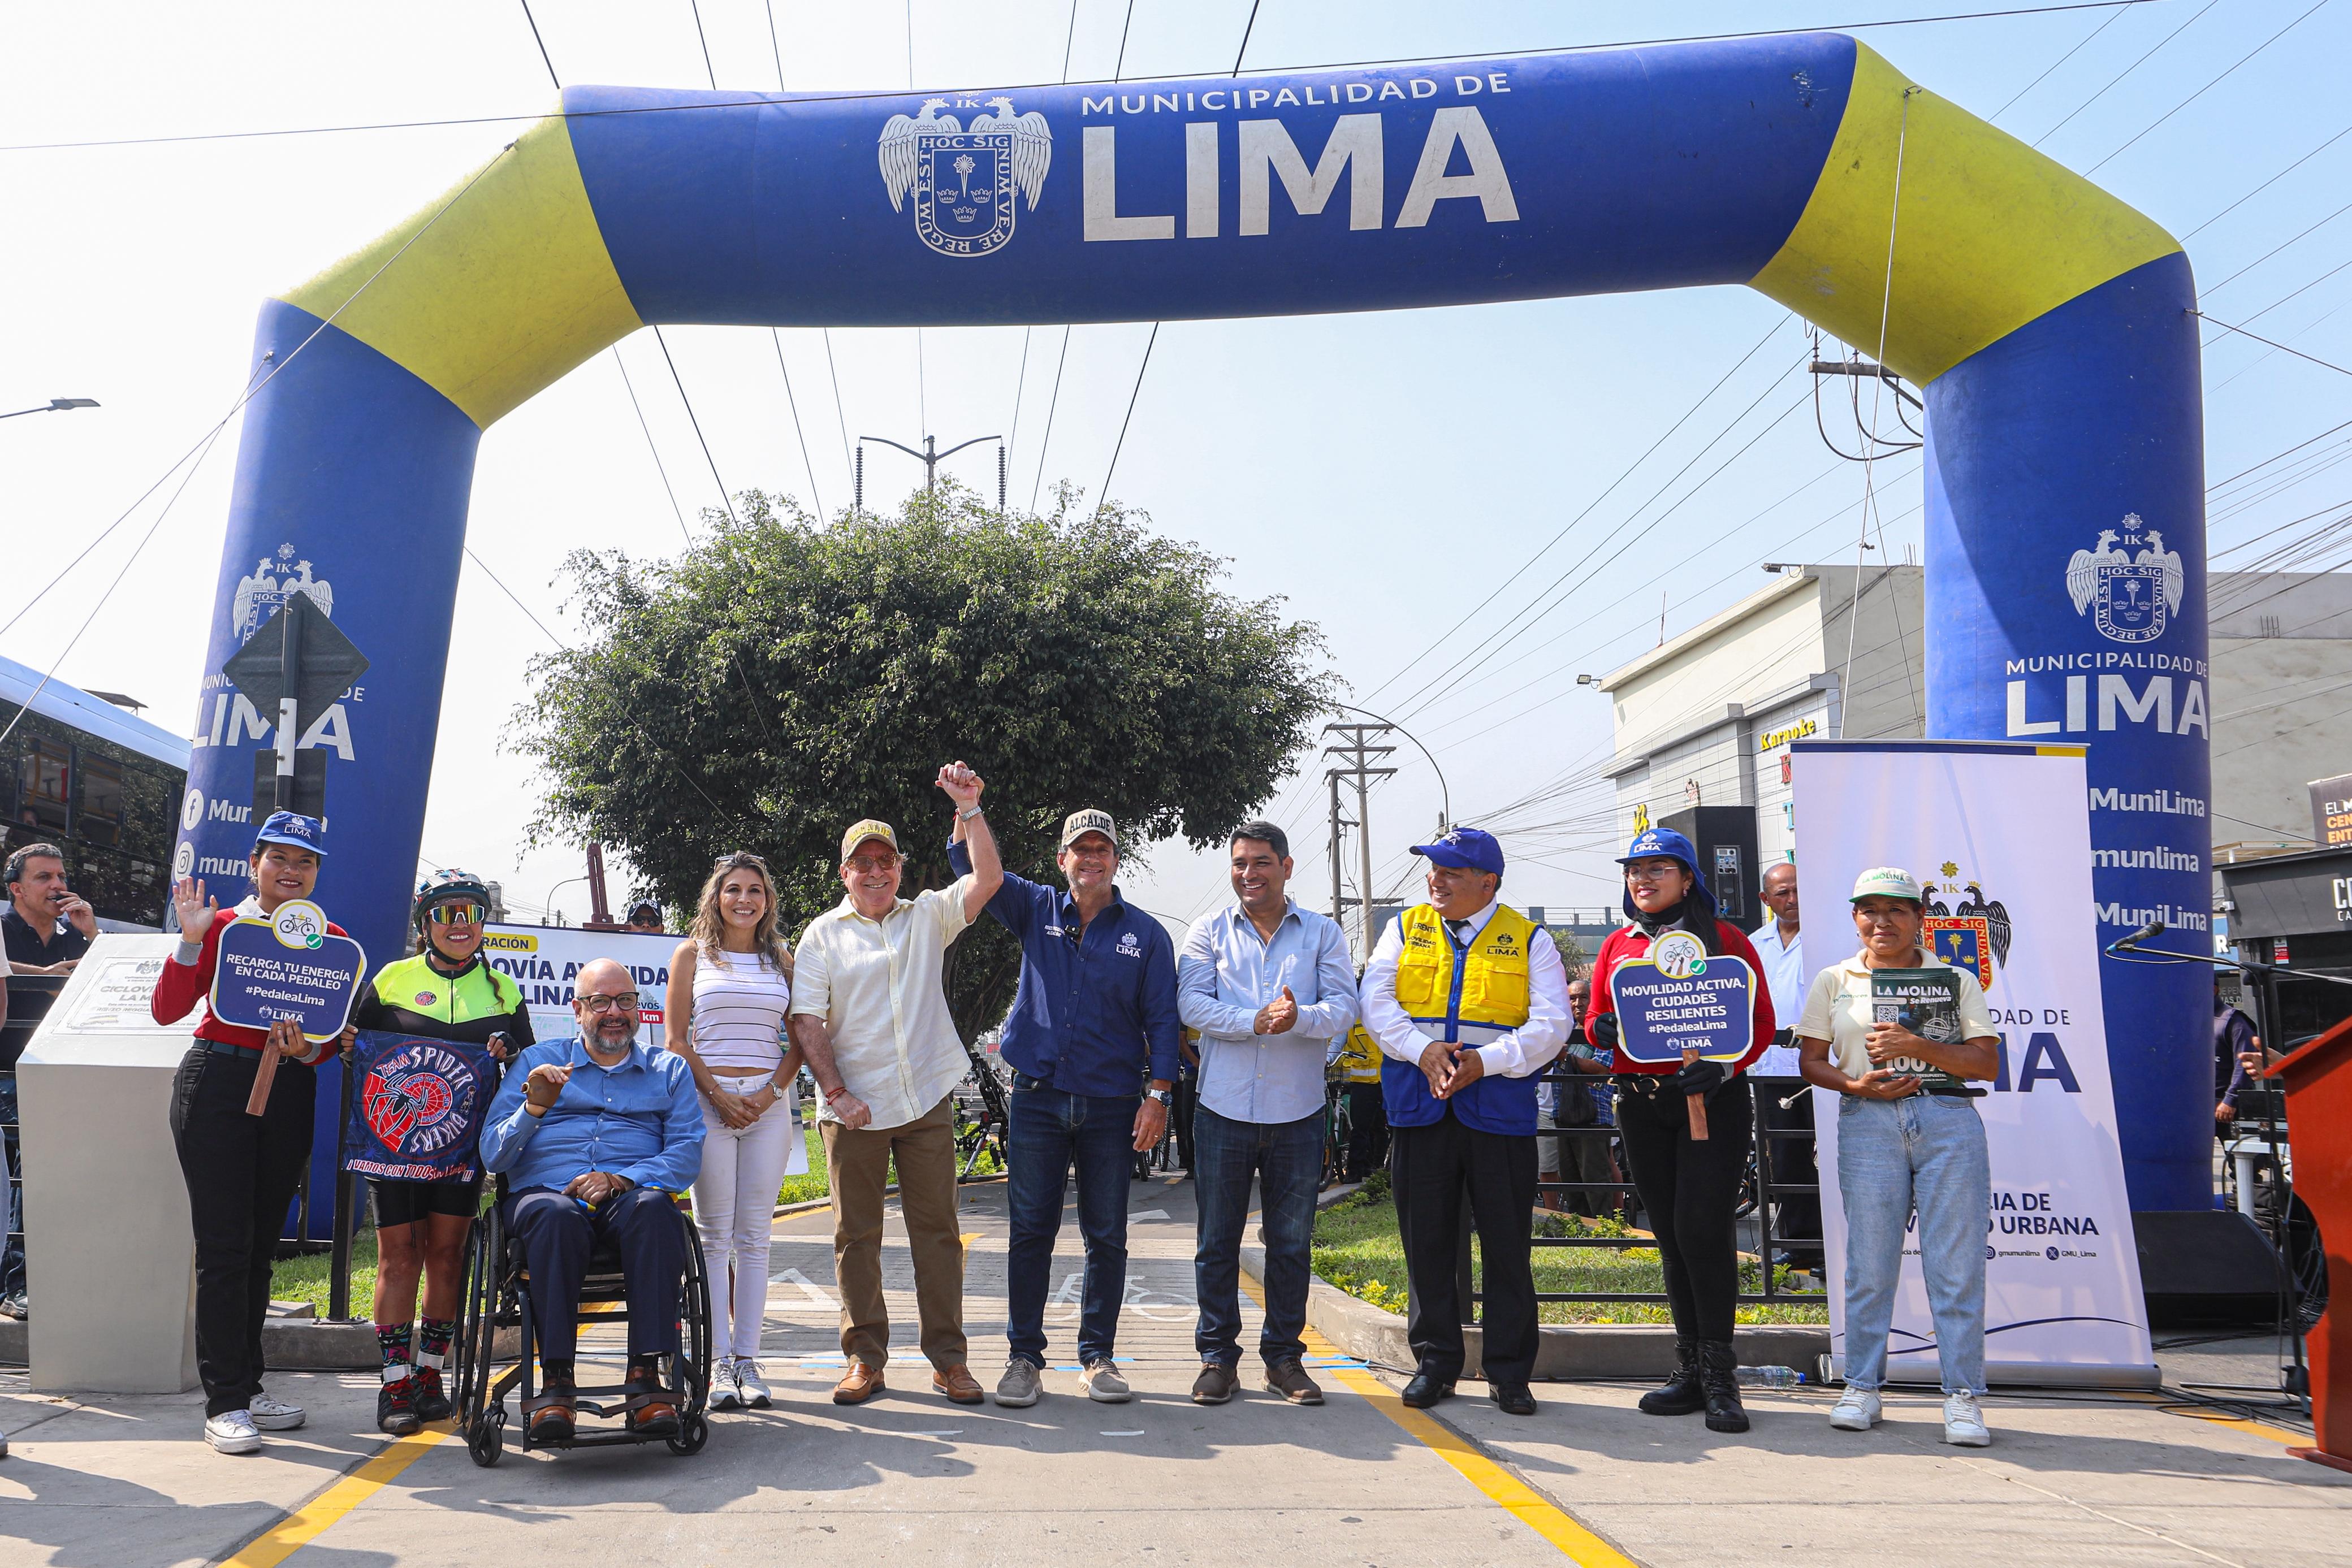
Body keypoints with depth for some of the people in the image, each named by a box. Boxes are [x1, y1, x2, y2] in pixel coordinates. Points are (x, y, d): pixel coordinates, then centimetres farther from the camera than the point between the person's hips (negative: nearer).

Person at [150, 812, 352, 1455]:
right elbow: (167, 1010, -8)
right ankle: (225, 1402, 0)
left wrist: (309, 1048, -11)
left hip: (290, 1093, 4)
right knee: (224, 1246, -5)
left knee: (262, 1244, 11)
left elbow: (339, 1033, 10)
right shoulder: (223, 927, 0)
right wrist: (191, 939, -18)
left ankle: (248, 1384, 22)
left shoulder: (332, 939, 8)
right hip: (217, 1084, -3)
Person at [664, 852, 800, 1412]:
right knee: (713, 1235, -2)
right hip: (708, 1100, -2)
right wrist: (719, 1094, -8)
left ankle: (748, 1360, 7)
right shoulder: (693, 954, 7)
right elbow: (676, 1040, 2)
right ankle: (720, 1363, 2)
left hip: (769, 1102, 2)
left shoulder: (782, 960, 12)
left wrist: (770, 1094, -5)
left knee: (754, 1236, 3)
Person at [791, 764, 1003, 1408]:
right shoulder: (823, 934, 6)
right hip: (853, 1108, 0)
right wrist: (837, 1093, -9)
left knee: (937, 1229, 3)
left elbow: (987, 878, -4)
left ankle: (948, 1358, 10)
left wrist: (968, 807, -12)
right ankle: (865, 1358, 15)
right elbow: (807, 1020, 0)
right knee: (856, 1235, 5)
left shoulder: (928, 916, 10)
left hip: (927, 1101, 1)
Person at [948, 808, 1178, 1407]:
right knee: (1030, 1232, 3)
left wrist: (1158, 1094, -6)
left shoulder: (1146, 934, 5)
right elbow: (972, 864, 3)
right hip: (1038, 1099, 0)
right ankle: (1025, 1357, 12)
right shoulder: (1036, 910, 8)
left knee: (1107, 1238, 5)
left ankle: (1097, 1357, 17)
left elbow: (1162, 1018, 3)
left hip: (1112, 1106, 0)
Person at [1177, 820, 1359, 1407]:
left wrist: (1300, 1017, -25)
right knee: (1218, 1241, 5)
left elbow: (1343, 1007, -4)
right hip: (1225, 1109, 0)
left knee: (1291, 1243, 8)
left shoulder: (1322, 933, 7)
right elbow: (1192, 1003, -7)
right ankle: (1218, 1356, 17)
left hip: (1298, 1112, 1)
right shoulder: (1209, 931, 6)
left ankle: (1284, 1356, 21)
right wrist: (1256, 1021, -22)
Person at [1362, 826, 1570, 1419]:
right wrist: (1422, 1049, -15)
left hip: (1500, 1110, -2)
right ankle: (1434, 1362, 21)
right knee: (1426, 1241, 7)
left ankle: (1509, 1371, 16)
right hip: (1419, 1107, 2)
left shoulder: (1530, 940, 5)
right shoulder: (1405, 929, 11)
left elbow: (1551, 1024, -4)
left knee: (1507, 1245, 4)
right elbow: (1376, 1001, 2)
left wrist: (1487, 1060, -17)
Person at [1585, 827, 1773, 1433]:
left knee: (1703, 1228, -11)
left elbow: (1761, 1021, -3)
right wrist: (1601, 1028, -8)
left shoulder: (1724, 939, 0)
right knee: (1670, 1235, 9)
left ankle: (1720, 1376, 0)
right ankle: (1691, 1371, 18)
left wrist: (1723, 1067, -20)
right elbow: (1597, 1022, 16)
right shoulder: (1618, 945, 12)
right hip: (1642, 1104, 4)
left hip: (1714, 1101, -4)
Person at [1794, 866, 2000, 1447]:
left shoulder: (1956, 980, 10)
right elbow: (1812, 1062, 10)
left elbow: (1987, 1062, 0)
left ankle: (1963, 1396, 6)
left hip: (1948, 1121, 0)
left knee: (1956, 1262, -2)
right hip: (1867, 1123, 1)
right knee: (1868, 1261, 2)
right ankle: (1862, 1387, 13)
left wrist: (1915, 1045, -13)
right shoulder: (1834, 981, 12)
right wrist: (1856, 1085, -10)